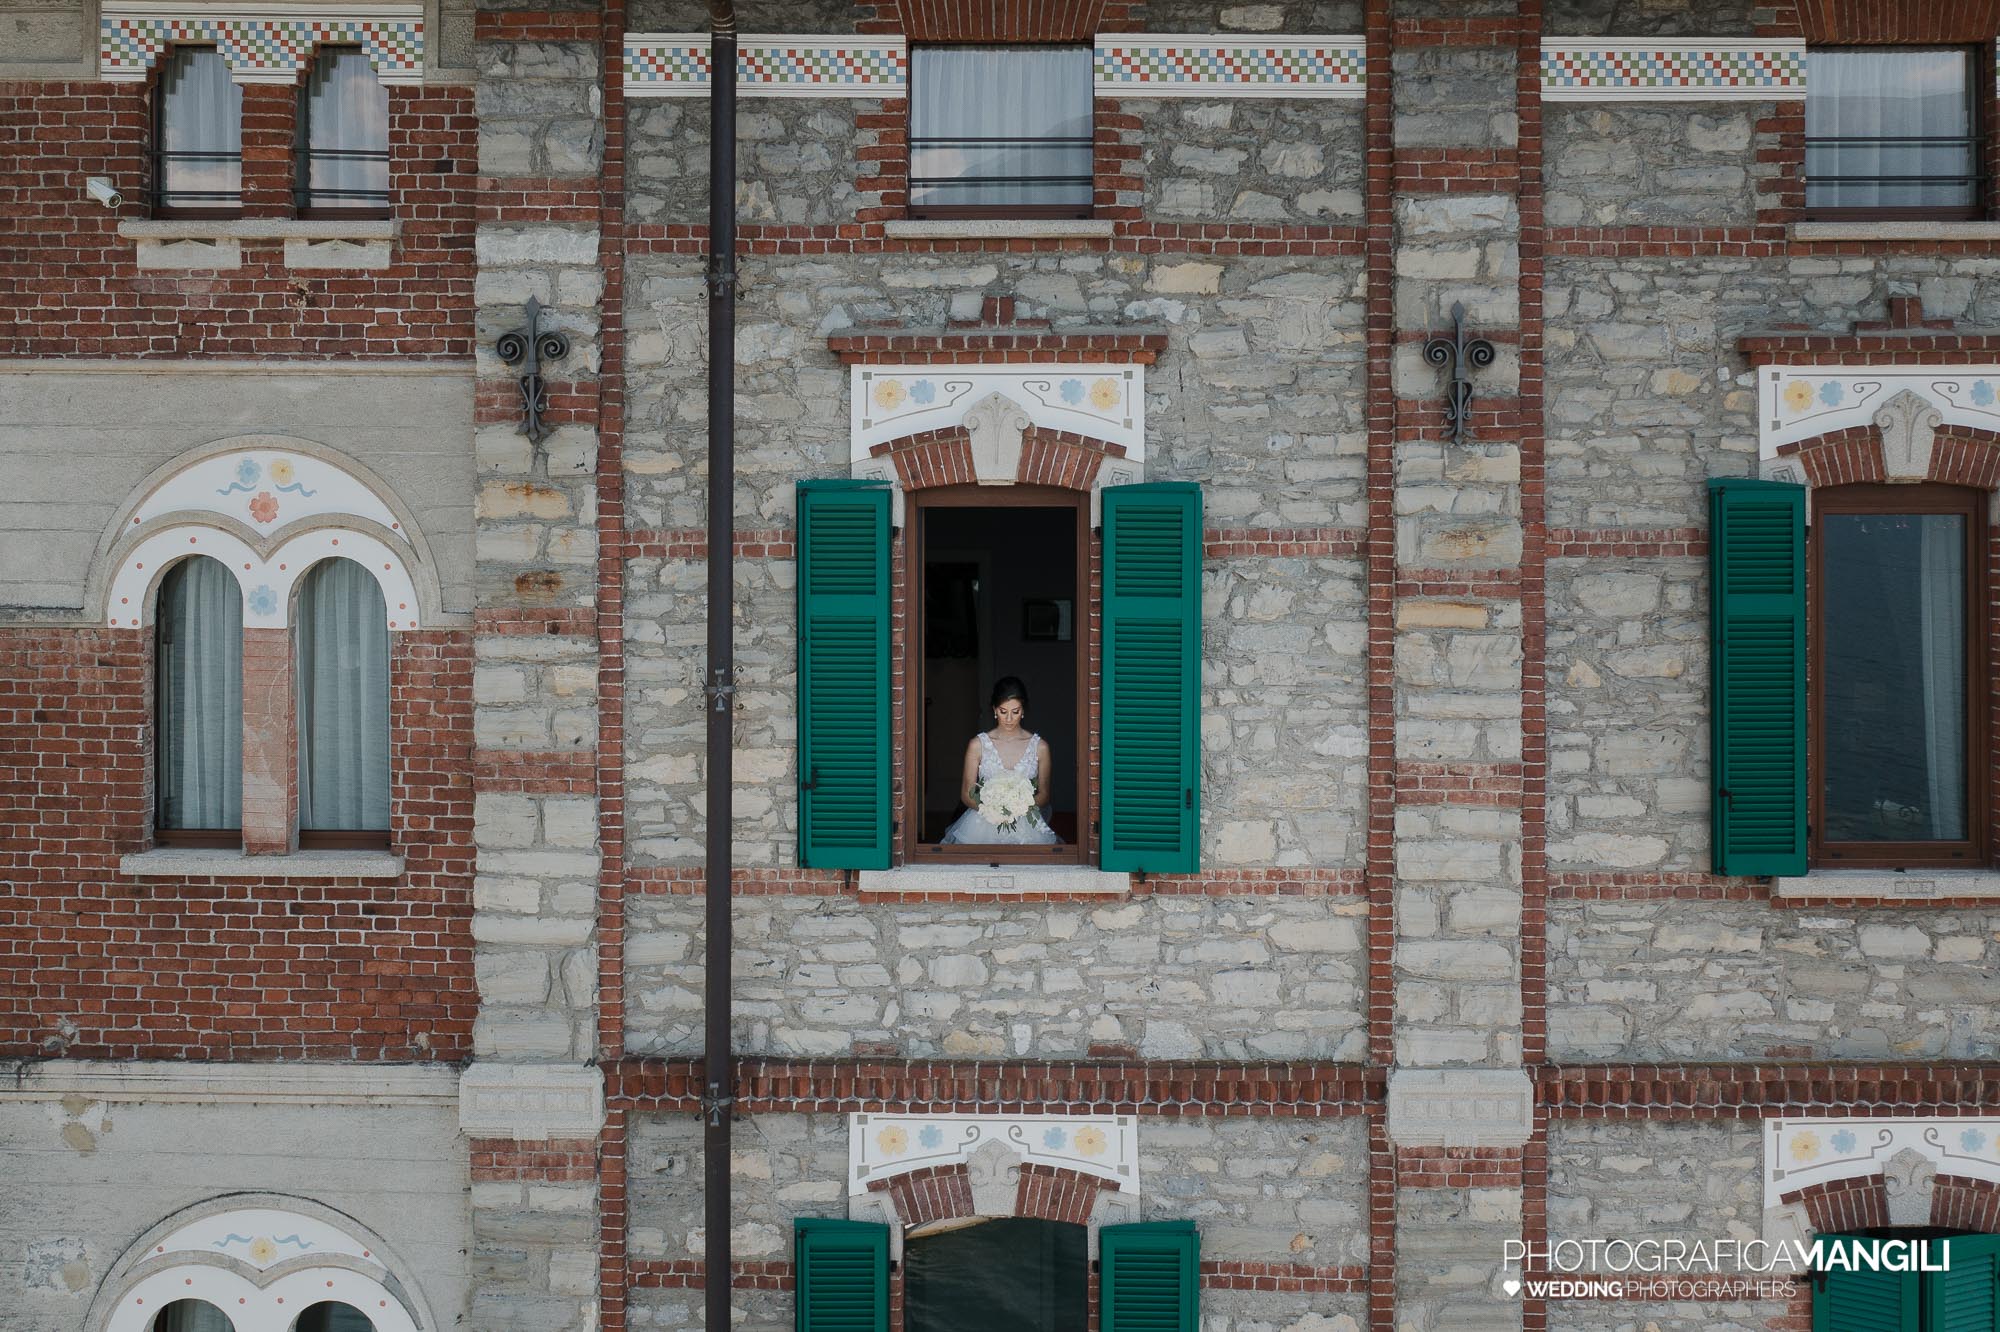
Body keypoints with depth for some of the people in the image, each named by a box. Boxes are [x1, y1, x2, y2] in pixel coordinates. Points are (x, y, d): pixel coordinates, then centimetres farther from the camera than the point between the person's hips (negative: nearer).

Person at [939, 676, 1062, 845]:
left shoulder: (1039, 747, 5)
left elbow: (1043, 795, 13)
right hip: (984, 822, -1)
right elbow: (966, 794, 7)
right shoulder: (978, 745, 4)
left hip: (1025, 823, 1)